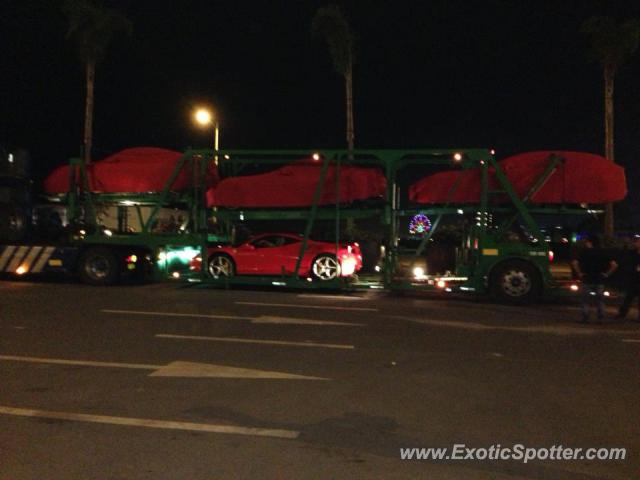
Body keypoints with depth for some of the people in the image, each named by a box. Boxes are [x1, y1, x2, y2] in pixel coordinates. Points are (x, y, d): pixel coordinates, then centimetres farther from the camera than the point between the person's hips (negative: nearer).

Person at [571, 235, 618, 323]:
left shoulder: (584, 252, -4)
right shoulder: (602, 253, 3)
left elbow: (574, 263, -16)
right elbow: (614, 265, -4)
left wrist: (579, 273, -7)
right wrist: (607, 274, 3)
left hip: (587, 280, -2)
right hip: (600, 281, 2)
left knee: (586, 301, 5)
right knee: (600, 301, 11)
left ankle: (585, 319, 4)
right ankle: (600, 319, 10)